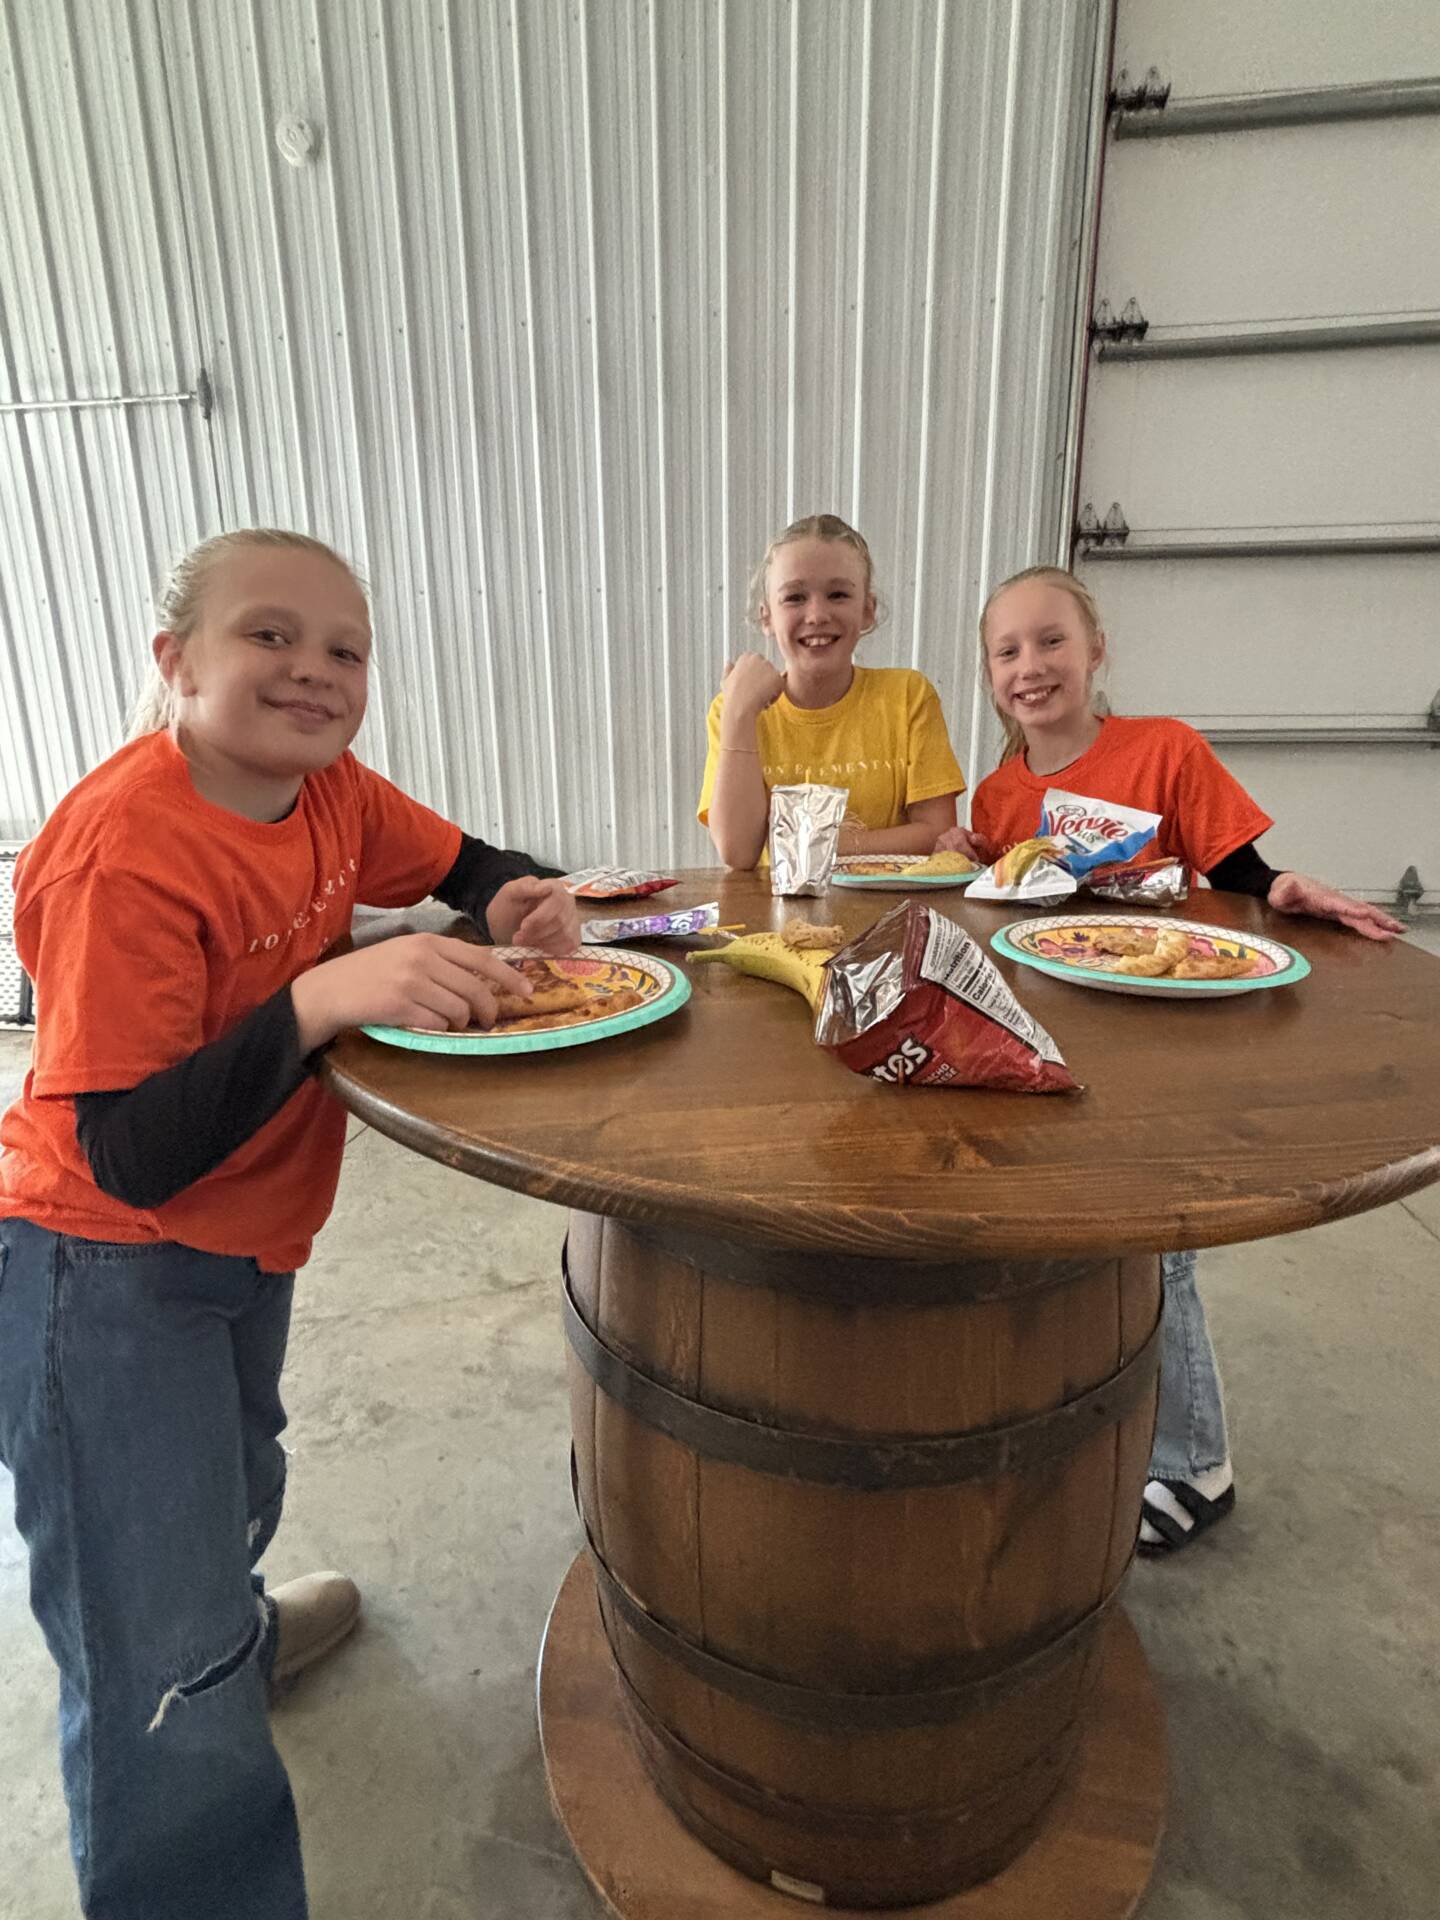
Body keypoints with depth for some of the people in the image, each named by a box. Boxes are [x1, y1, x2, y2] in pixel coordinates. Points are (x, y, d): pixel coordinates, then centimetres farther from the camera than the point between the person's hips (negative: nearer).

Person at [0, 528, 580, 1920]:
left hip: (244, 1243, 8)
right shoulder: (125, 847, -28)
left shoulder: (324, 787, -7)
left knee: (236, 1490, 33)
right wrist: (323, 996, -41)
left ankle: (232, 1629, 64)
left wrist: (515, 904, -14)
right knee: (158, 1663, 2)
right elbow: (129, 1158, -30)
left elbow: (461, 863, 9)